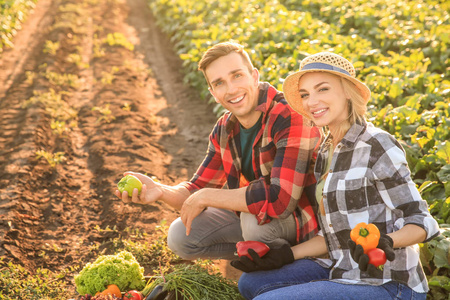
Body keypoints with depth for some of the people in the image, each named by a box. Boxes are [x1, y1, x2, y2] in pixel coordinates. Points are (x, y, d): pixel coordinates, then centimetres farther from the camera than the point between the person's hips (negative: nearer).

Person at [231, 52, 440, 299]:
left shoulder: (377, 146, -17)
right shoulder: (326, 151, 8)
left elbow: (421, 222, -15)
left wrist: (385, 242, -35)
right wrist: (285, 256, 1)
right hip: (344, 270, 8)